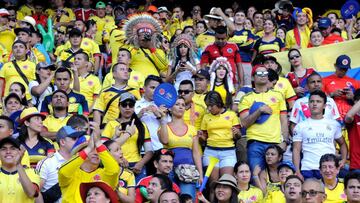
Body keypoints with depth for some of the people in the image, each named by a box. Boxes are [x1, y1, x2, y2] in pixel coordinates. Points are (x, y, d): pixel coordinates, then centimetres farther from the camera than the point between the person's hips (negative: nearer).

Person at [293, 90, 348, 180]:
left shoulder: (334, 124, 11)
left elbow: (342, 143, 22)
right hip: (308, 170, -1)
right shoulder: (300, 126, 6)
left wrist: (344, 159, 4)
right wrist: (297, 172, -7)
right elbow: (296, 150, 2)